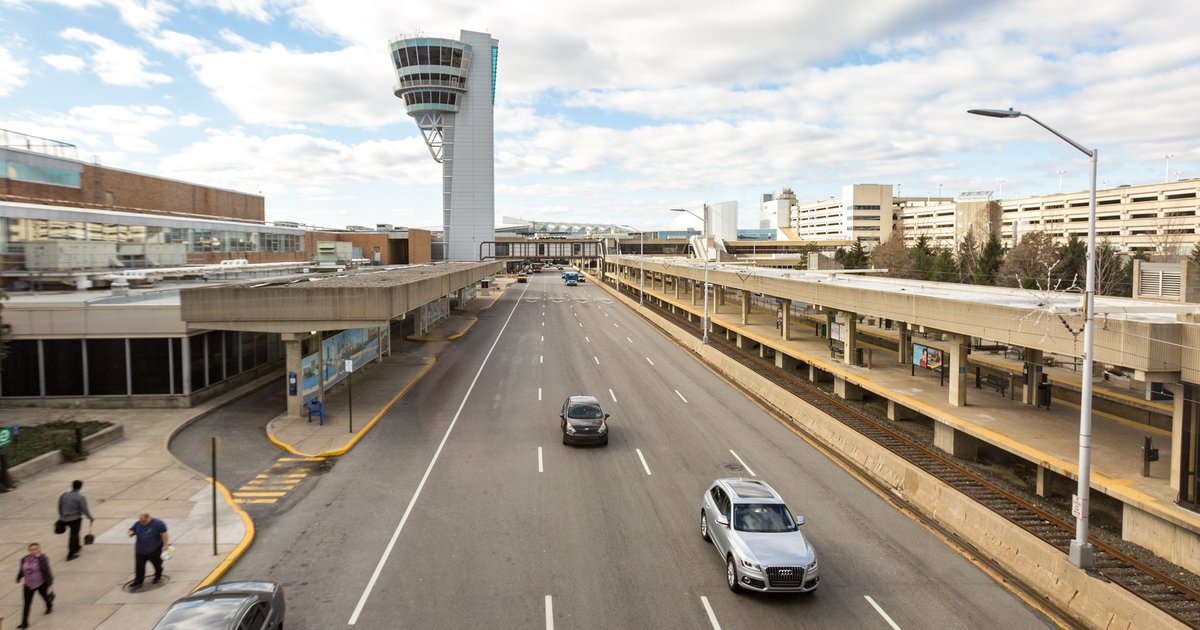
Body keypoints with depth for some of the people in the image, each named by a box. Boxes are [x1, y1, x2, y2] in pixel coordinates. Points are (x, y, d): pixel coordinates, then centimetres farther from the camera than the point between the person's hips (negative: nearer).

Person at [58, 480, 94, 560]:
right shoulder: (80, 497, -19)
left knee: (74, 533, 26)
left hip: (66, 518, 6)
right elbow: (84, 510, -18)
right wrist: (91, 518, -4)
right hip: (75, 519, -6)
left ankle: (76, 547, 43)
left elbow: (60, 506, 11)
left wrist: (61, 516, 26)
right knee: (74, 535, 1)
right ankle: (70, 555, 3)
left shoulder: (64, 495, -1)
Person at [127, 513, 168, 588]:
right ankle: (138, 582, 7)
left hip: (154, 550, -4)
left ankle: (158, 576, 38)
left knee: (157, 564, 13)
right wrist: (130, 533, -12)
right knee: (139, 567, -1)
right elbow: (131, 530, 14)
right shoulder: (137, 524, 1)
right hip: (140, 550, 4)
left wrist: (165, 545, -19)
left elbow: (164, 534, -15)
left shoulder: (157, 524, -15)